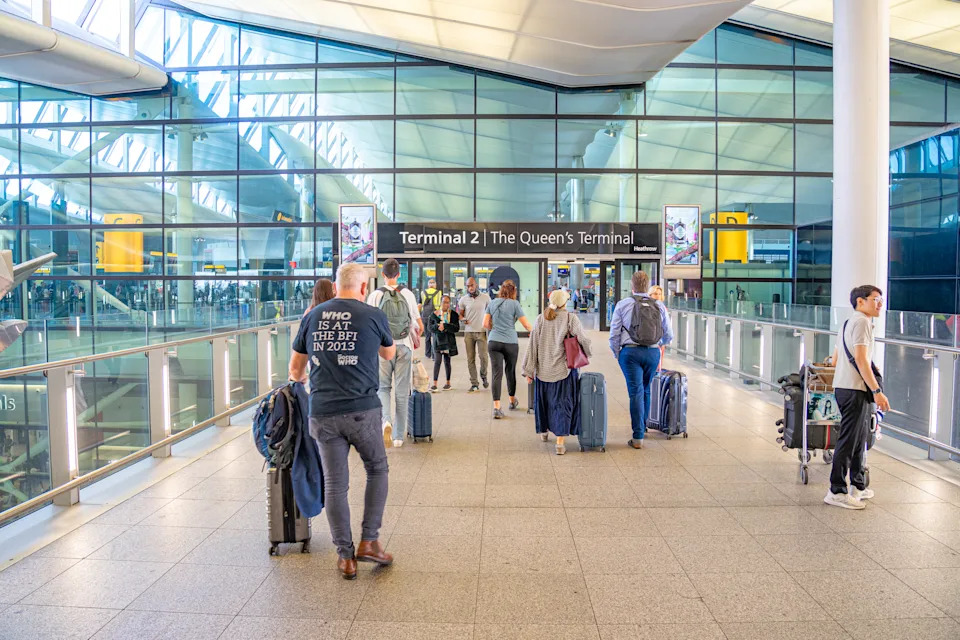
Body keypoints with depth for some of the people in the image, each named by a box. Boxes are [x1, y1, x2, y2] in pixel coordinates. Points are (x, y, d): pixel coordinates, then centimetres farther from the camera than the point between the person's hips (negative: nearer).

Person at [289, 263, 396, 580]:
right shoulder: (373, 315, -3)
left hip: (322, 413, 3)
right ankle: (369, 541, 16)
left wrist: (297, 383, 38)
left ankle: (345, 557, 17)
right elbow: (389, 355, 17)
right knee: (377, 470, 19)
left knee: (334, 484, 10)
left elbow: (295, 368, 17)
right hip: (362, 410, -3)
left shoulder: (313, 316, 7)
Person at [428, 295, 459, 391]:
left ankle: (448, 383, 20)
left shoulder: (453, 314, 2)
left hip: (449, 341, 1)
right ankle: (434, 383, -7)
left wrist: (444, 326, -18)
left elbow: (457, 328, -7)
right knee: (437, 361, -9)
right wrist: (438, 326, -19)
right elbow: (430, 327, 1)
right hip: (438, 340, -1)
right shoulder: (434, 314, 4)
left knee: (447, 362, 8)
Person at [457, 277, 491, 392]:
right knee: (470, 359, 2)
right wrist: (463, 319, -6)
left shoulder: (485, 297, 1)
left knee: (483, 356, -7)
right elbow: (460, 313, 15)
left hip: (482, 331, -2)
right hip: (469, 332, 2)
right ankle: (474, 383, 9)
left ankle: (483, 375, 23)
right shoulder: (463, 299, 4)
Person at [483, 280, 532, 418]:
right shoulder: (514, 304, -3)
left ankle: (496, 407, -11)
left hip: (494, 342, 2)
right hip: (511, 343, -2)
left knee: (497, 373, -2)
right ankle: (512, 401, 35)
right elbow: (526, 325, -4)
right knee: (511, 371, 16)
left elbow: (485, 324, 7)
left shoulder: (493, 303, 8)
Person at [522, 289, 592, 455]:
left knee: (544, 400, 22)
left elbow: (532, 345, -1)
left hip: (543, 369, 3)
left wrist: (529, 370, 3)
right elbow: (583, 340, -11)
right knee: (562, 404, 3)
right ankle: (560, 443, -2)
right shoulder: (571, 318, -10)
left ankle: (543, 431, 42)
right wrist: (586, 354, 11)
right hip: (564, 368, -3)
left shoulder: (540, 319, -1)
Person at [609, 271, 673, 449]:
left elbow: (614, 334, -2)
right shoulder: (660, 306, 6)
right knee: (646, 390, 20)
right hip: (653, 353, 3)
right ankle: (643, 427, 33)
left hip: (631, 351, -2)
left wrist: (616, 354, 13)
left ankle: (638, 437, -3)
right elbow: (668, 336, 12)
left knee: (636, 392, -1)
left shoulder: (623, 305, 0)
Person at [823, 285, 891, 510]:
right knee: (848, 440, -7)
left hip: (844, 387, 10)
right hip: (855, 389, -10)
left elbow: (834, 360, 25)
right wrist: (877, 391, -22)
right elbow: (861, 359, -20)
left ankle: (858, 486, 29)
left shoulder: (849, 323, 21)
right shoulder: (861, 322, -10)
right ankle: (836, 491, -3)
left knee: (859, 438, 18)